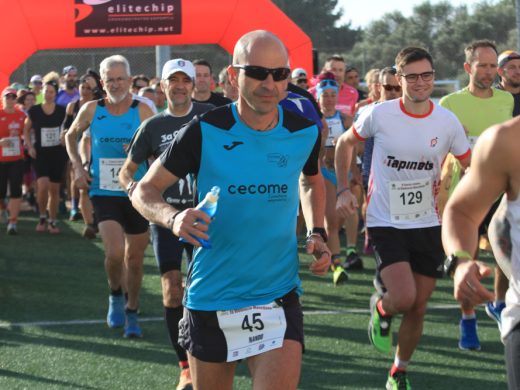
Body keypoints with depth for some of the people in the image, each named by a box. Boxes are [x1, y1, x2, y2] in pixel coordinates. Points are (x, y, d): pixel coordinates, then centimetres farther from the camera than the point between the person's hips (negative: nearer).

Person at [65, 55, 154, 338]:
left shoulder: (142, 111, -5)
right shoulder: (92, 110, 0)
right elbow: (71, 136, 17)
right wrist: (78, 167, 5)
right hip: (104, 194, 0)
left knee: (134, 258, 8)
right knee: (114, 253, -18)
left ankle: (132, 312, 27)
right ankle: (115, 294, 12)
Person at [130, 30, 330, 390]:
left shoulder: (305, 132, -2)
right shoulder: (205, 132, -11)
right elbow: (145, 190, -3)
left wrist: (317, 233, 5)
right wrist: (173, 218, -25)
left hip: (279, 296, 1)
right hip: (209, 296, -1)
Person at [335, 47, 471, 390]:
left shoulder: (447, 122, -5)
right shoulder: (379, 115, -10)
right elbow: (345, 143, 8)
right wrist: (344, 189, 0)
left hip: (429, 226, 3)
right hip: (386, 223, -3)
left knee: (417, 310, 8)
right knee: (403, 298, -21)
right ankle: (380, 308, 16)